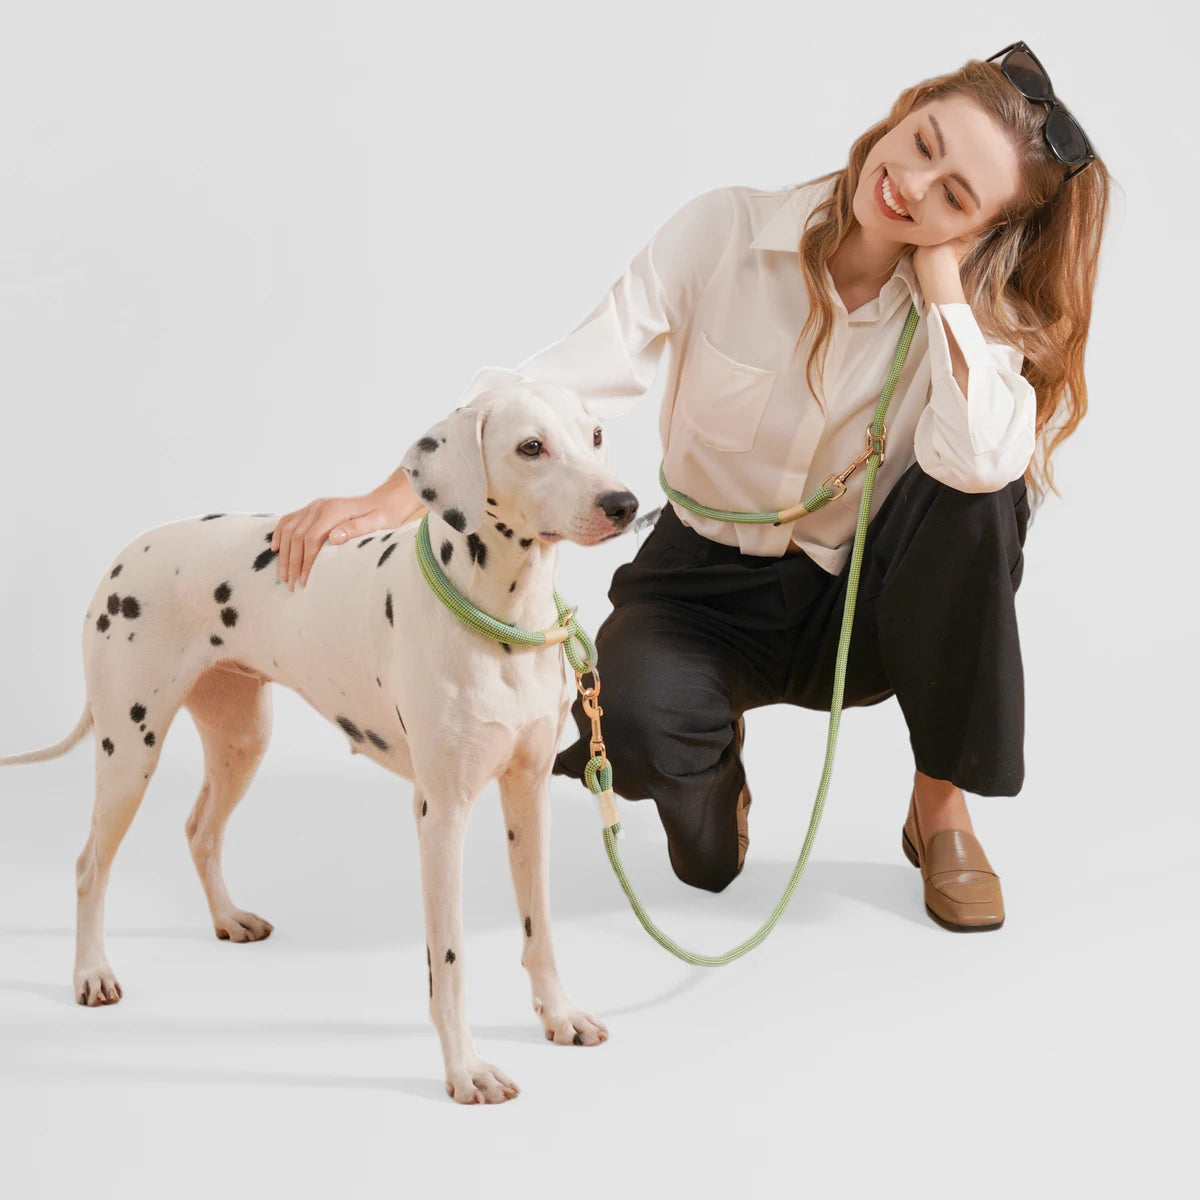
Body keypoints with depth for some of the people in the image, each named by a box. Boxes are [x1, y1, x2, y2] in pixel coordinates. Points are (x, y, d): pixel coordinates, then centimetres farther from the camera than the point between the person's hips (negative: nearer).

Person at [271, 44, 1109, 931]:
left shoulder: (970, 304, -13)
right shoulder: (727, 231, -16)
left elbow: (977, 458, -35)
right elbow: (566, 380, -23)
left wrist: (939, 265, -27)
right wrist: (392, 500, -34)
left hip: (861, 603, 1)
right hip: (705, 587, -1)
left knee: (980, 491, -30)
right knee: (633, 717, -35)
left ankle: (940, 804, -8)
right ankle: (716, 759, 9)